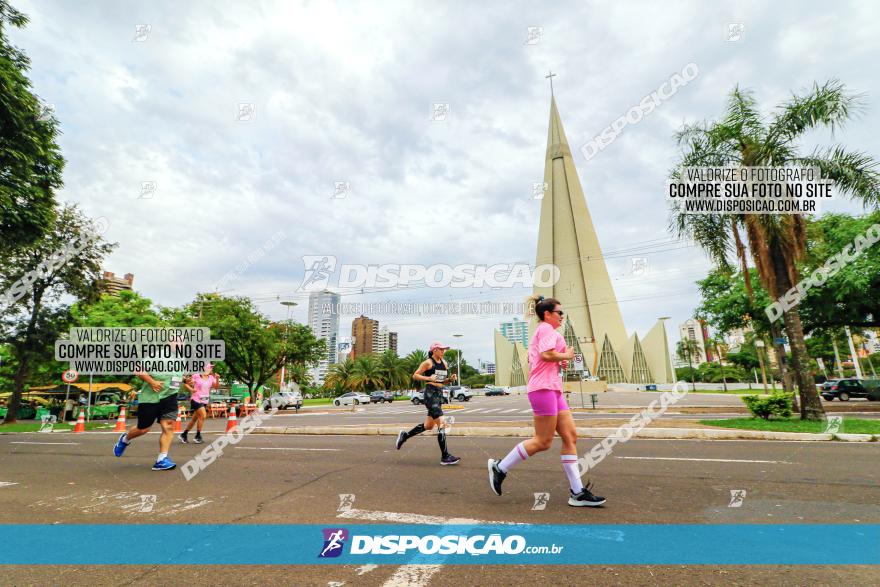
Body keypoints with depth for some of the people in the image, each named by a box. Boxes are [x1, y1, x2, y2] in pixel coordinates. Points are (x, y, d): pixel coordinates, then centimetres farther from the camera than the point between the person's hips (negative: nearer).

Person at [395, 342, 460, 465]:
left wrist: (450, 378, 2)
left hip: (440, 394, 9)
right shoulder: (428, 362, -6)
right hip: (430, 393, -8)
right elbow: (415, 375, -6)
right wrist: (429, 378, -19)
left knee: (428, 426, 16)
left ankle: (405, 435, 34)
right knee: (442, 424, -13)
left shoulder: (444, 363, 14)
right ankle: (445, 457, -8)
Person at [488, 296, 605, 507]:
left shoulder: (540, 331, 24)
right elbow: (546, 354, -22)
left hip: (553, 390, 11)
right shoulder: (547, 328, -6)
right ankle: (500, 467, 6)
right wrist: (566, 355, -6)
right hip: (544, 388, -11)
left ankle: (577, 493, 9)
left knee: (571, 437, 5)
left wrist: (559, 362, 16)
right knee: (543, 442, -6)